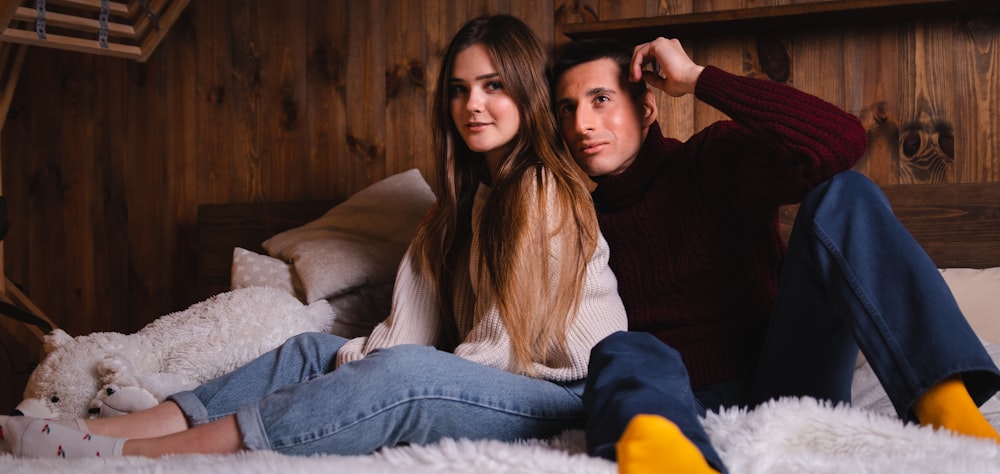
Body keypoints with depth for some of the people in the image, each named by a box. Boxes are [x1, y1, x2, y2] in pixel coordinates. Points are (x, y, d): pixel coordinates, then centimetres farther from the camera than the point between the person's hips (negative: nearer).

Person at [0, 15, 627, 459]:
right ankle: (104, 428, -12)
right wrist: (359, 358, -11)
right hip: (483, 381, 9)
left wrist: (376, 369, -8)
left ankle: (126, 452, -33)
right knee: (313, 351, 2)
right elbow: (413, 328, 7)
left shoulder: (548, 193, -10)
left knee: (404, 374, -32)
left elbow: (505, 346, -13)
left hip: (565, 395, -9)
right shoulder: (470, 193, 17)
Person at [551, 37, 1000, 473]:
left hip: (783, 385, 0)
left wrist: (696, 77, -10)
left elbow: (841, 140, -15)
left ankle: (950, 408, -40)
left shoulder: (711, 161, 6)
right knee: (624, 354, -35)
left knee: (842, 194, -16)